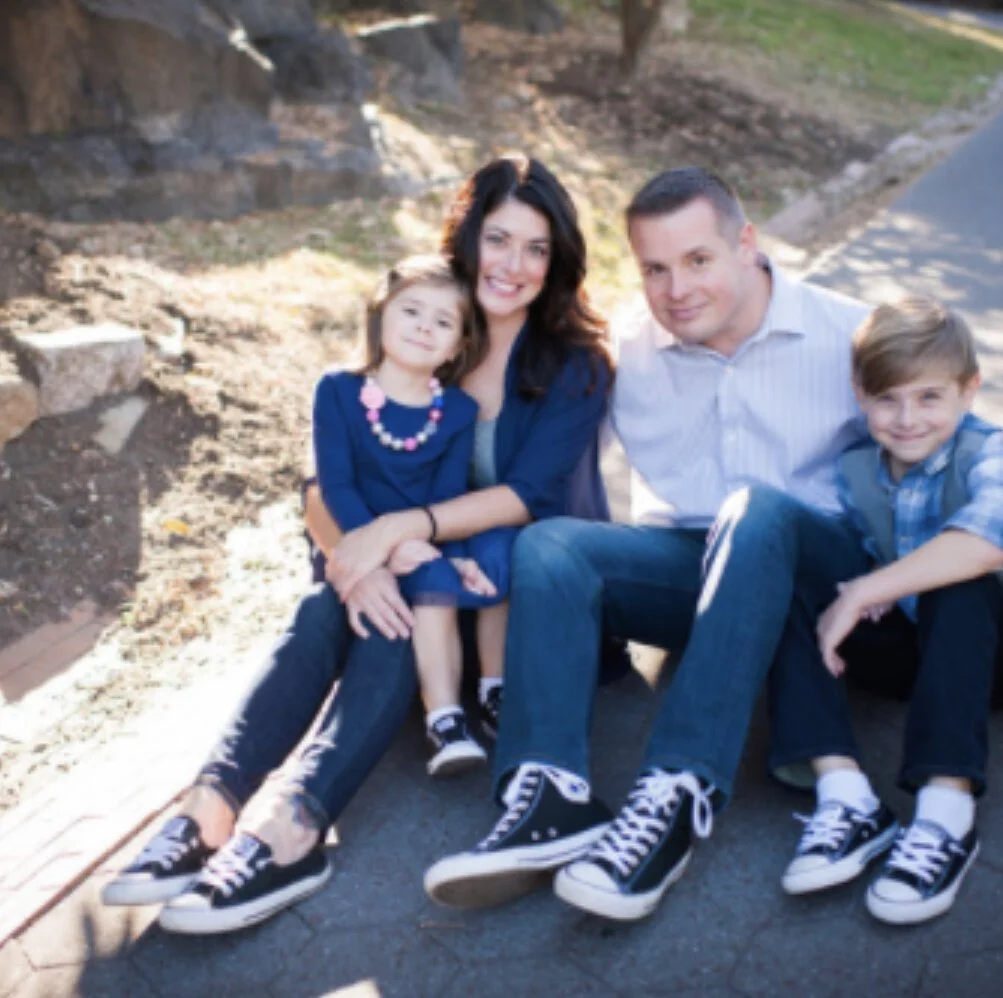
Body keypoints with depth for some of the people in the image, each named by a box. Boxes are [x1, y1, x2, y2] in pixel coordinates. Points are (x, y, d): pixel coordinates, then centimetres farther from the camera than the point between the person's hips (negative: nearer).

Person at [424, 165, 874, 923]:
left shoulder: (847, 336, -1)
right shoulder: (628, 348, 4)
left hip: (816, 574, -2)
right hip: (688, 571, 3)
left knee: (756, 510, -35)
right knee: (548, 544, -22)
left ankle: (678, 798, -41)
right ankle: (552, 801, -37)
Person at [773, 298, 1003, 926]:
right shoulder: (855, 472, -2)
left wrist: (863, 592, -41)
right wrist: (858, 595, -19)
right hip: (899, 626, 5)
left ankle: (946, 810, -41)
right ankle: (846, 796, -32)